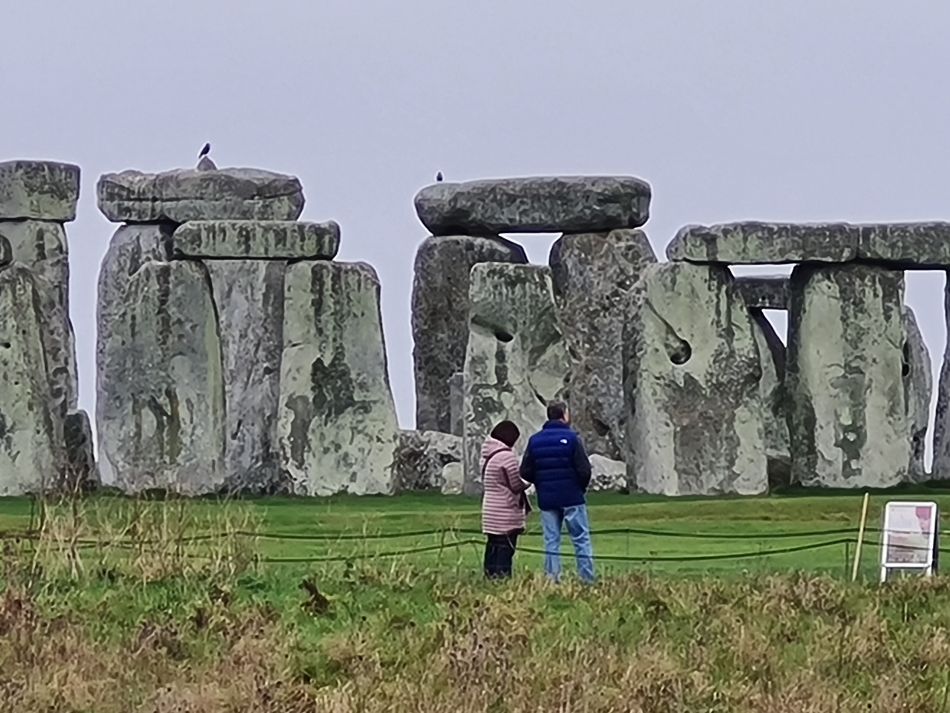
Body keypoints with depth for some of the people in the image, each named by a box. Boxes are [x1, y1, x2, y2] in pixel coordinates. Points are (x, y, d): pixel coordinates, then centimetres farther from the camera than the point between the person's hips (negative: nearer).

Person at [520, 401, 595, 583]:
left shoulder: (535, 440, 4)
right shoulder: (571, 438, -8)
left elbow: (525, 473, 3)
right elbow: (584, 470, -11)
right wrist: (581, 487, 9)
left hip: (546, 500, 4)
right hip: (572, 498, -4)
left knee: (551, 541, 6)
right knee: (581, 539, 1)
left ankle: (552, 580, 2)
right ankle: (587, 580, -3)